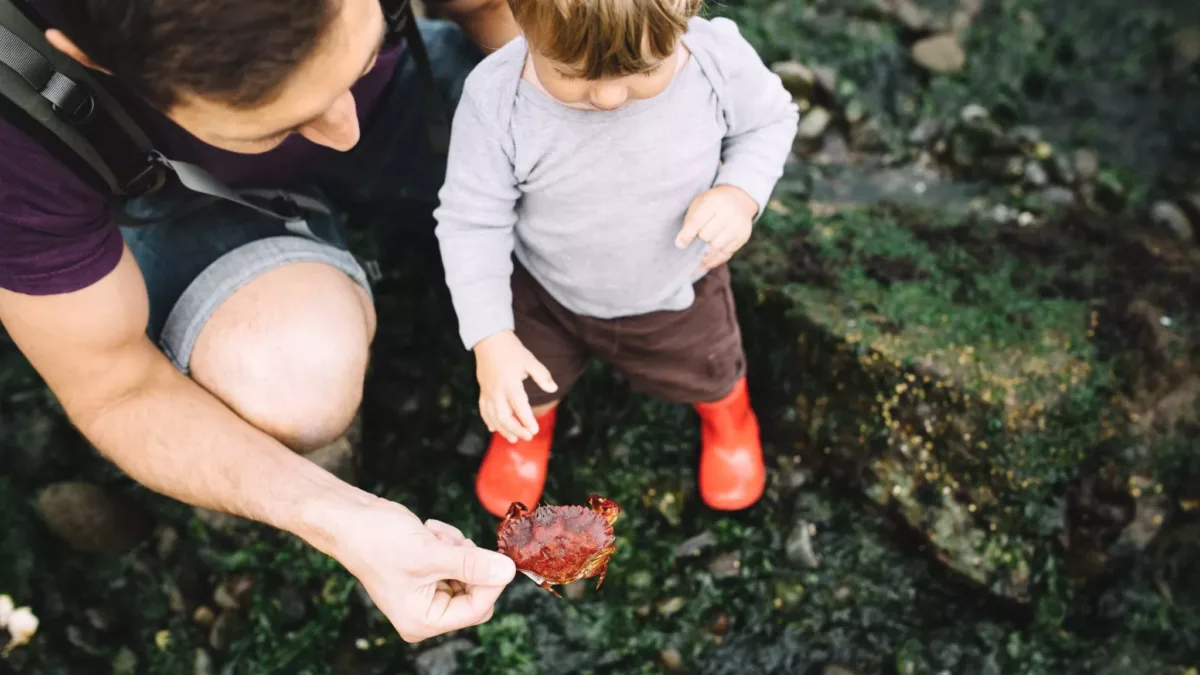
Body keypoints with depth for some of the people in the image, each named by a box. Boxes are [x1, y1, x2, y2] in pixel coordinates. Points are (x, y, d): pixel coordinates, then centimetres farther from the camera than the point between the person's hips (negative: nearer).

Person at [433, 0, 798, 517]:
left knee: (709, 376, 28)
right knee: (528, 390, 26)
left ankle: (726, 411, 67)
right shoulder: (497, 100, -35)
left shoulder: (716, 58, -32)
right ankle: (530, 423, 65)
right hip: (547, 295, 0)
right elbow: (471, 222, -21)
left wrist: (742, 192, -29)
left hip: (679, 293, 1)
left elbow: (769, 120, -10)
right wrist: (490, 339, -25)